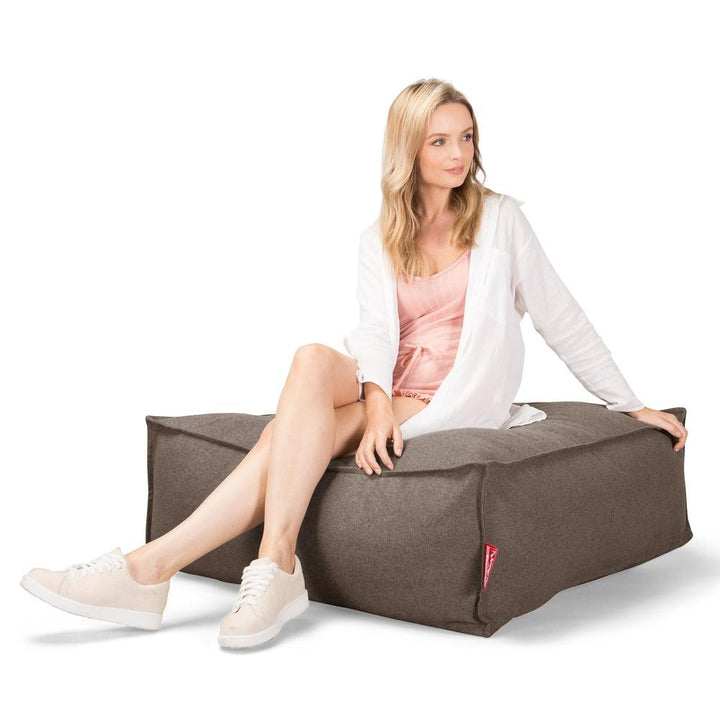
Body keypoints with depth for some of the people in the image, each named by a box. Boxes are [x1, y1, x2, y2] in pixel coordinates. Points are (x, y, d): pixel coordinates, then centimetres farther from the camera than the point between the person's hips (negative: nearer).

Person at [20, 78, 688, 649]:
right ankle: (275, 569, -40)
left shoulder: (499, 218, 8)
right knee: (314, 360, -32)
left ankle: (154, 565, -33)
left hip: (453, 400, -3)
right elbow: (376, 327, -2)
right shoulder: (379, 239, 15)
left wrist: (631, 404, 11)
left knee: (296, 430, -28)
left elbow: (559, 317, 11)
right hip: (383, 390, 3)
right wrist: (377, 401, -23)